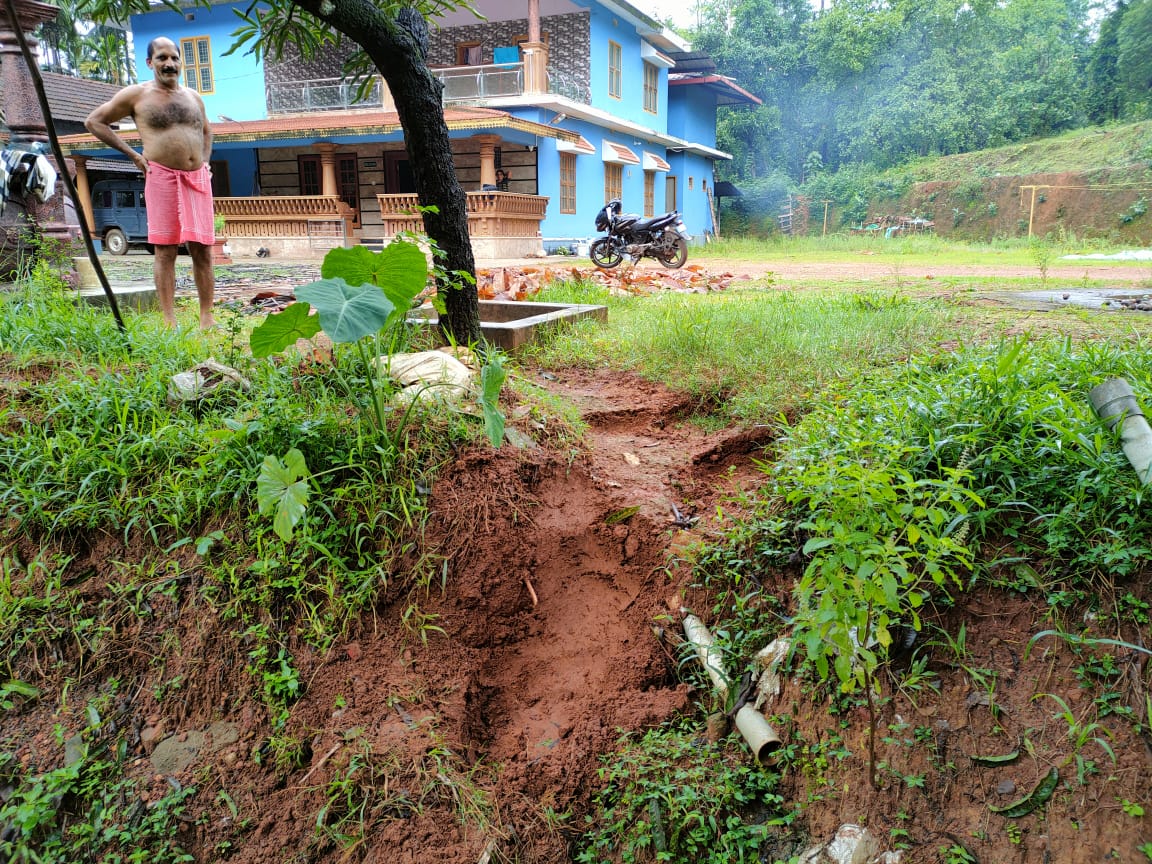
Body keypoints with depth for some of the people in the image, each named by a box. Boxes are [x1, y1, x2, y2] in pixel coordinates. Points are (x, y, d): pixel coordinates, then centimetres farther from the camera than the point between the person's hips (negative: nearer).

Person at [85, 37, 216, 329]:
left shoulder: (193, 97, 17)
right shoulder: (136, 95, 4)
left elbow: (206, 132, 32)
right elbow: (94, 121, 7)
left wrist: (205, 161, 13)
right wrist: (133, 155, 0)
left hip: (198, 178, 4)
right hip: (162, 178, -4)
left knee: (202, 250, 1)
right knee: (165, 251, -5)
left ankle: (206, 319, 5)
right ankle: (169, 322, -5)